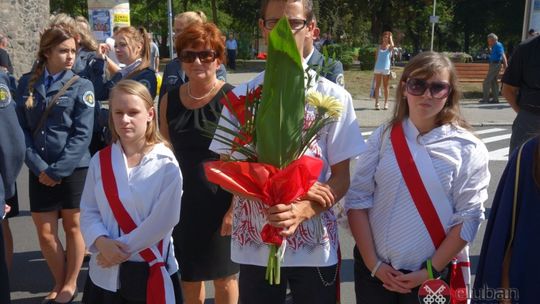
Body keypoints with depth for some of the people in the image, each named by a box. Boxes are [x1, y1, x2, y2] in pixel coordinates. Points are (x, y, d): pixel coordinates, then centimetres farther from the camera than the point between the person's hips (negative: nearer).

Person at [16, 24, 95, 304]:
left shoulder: (82, 86, -5)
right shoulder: (27, 83, 3)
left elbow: (82, 134, -11)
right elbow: (21, 128, 0)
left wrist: (58, 170, -15)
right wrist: (38, 167, -10)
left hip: (73, 169, -2)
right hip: (40, 171, 3)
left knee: (72, 227, 10)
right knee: (45, 233, 8)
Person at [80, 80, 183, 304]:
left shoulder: (166, 164, -10)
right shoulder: (100, 161, 1)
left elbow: (164, 220, -15)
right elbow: (88, 212, 2)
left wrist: (123, 247, -15)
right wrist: (101, 242, -15)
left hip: (153, 271, -3)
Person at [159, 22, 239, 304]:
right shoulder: (169, 100, 3)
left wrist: (236, 207, -16)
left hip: (220, 202, -4)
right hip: (182, 202, 4)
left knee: (224, 276, 12)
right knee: (189, 277, 16)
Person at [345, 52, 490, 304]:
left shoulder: (468, 149, -6)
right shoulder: (383, 137, -3)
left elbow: (468, 218, -7)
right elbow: (357, 199, -4)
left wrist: (431, 271, -9)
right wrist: (372, 262, -8)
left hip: (434, 275, -1)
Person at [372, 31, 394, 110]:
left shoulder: (389, 47, 2)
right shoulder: (379, 46, 9)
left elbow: (392, 45, -22)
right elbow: (376, 56, 13)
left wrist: (390, 37, -8)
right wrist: (376, 64, 4)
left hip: (386, 69, -2)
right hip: (378, 68, 2)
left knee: (385, 87, 5)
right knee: (377, 86, 1)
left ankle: (386, 103, 11)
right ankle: (377, 103, 2)